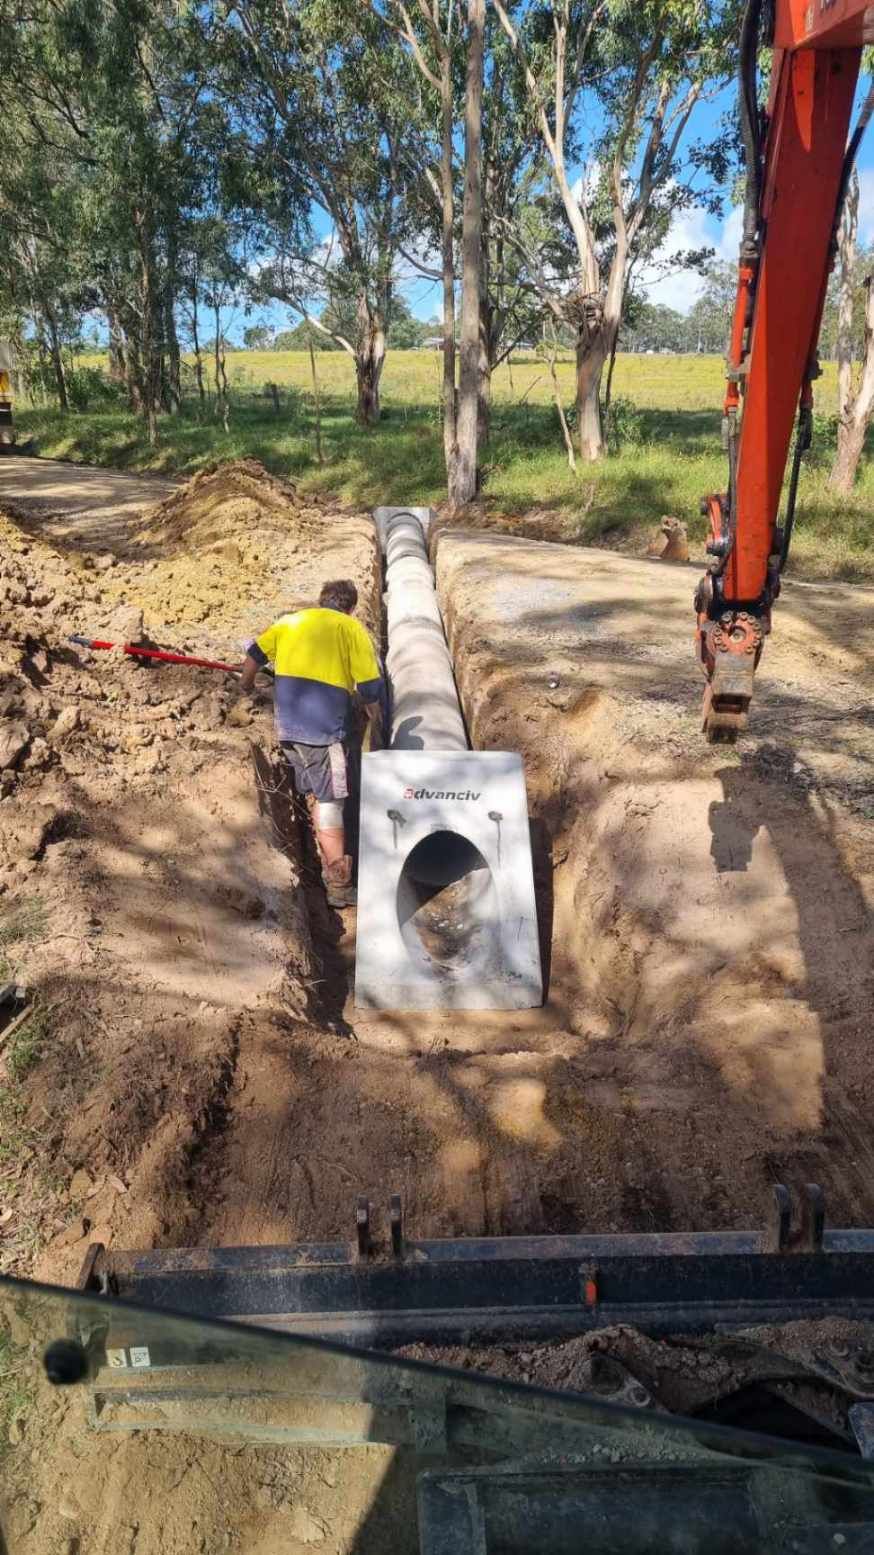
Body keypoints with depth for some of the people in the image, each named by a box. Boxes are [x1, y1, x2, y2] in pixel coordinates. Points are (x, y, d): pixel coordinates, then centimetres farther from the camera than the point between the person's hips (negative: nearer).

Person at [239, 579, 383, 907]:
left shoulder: (289, 621, 17)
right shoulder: (352, 630, 3)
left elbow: (255, 654, 24)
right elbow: (370, 689, -2)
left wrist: (246, 683, 43)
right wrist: (375, 726, 13)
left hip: (288, 725, 5)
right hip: (326, 727, -5)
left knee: (316, 794, 18)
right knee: (330, 802, -2)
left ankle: (329, 865, 27)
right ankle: (338, 886, 1)